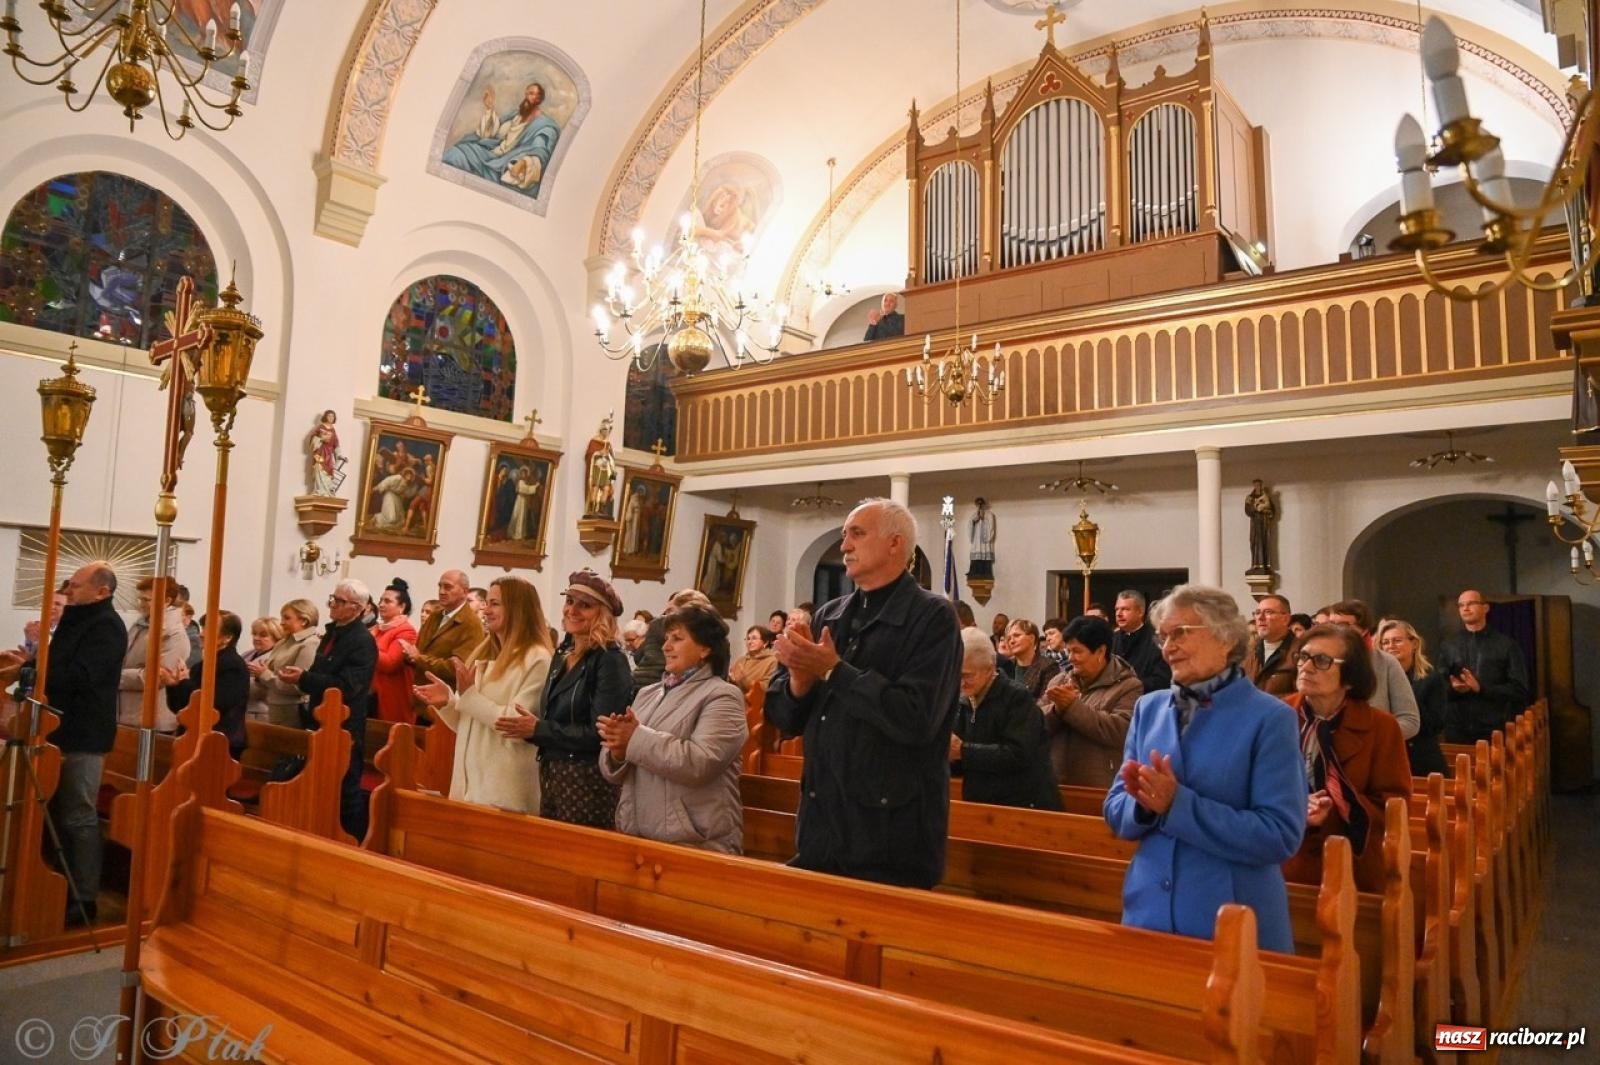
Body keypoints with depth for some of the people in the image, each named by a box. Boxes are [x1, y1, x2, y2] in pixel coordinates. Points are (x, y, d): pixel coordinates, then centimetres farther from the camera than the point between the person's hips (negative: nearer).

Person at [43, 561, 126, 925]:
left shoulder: (107, 626, -16)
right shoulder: (79, 620, 16)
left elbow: (79, 677, -25)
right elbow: (61, 666, 18)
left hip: (84, 734, -10)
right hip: (67, 728, 10)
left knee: (79, 818, -4)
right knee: (59, 813, 16)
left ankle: (84, 899, 4)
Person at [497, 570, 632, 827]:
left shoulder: (610, 660, -14)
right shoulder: (563, 654, 11)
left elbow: (601, 734, -20)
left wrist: (538, 730, -17)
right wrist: (526, 728, -1)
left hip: (588, 780, -8)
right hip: (550, 774, 8)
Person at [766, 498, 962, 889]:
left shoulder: (933, 616, -10)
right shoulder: (828, 615, 8)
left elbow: (916, 718, -23)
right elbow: (782, 716, 7)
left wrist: (833, 670, -17)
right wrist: (799, 679, -14)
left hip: (891, 833, -5)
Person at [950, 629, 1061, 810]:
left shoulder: (1017, 697, -12)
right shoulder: (963, 703, 8)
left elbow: (1019, 754, -24)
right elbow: (959, 764, 11)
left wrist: (964, 751, -25)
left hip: (1024, 807, -6)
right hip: (980, 806, 6)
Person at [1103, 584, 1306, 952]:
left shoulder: (1269, 718, -9)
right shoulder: (1148, 709, 5)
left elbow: (1280, 836, -16)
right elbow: (1116, 812, 6)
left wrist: (1177, 804, -22)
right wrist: (1146, 804, -16)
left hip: (1234, 925, -4)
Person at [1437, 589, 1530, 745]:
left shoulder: (1506, 645, 4)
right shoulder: (1448, 646, 12)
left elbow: (1519, 689, -3)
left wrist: (1481, 688, -15)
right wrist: (1452, 688, -12)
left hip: (1494, 730, -2)